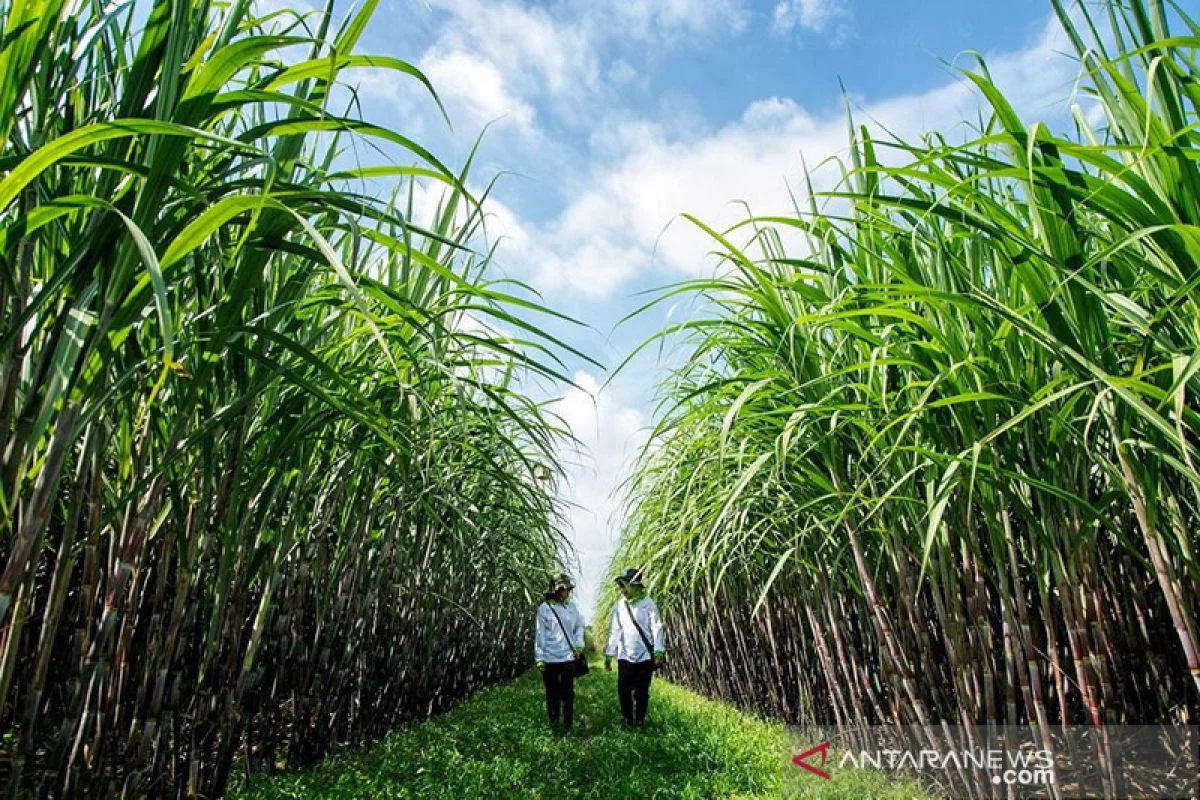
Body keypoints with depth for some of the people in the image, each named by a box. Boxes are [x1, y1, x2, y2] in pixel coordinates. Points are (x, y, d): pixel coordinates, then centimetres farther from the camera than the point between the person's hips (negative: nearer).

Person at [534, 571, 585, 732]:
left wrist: (579, 645, 1)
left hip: (568, 657, 2)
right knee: (552, 692, 9)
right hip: (550, 658, -2)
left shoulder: (571, 607, 3)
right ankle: (554, 723, 22)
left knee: (567, 692, 4)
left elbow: (579, 626, 15)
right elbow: (539, 634, -4)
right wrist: (539, 658, -5)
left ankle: (567, 723, 16)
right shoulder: (544, 608, -6)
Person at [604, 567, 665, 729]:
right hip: (625, 657, 3)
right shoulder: (619, 606, 3)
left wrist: (659, 652, -15)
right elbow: (614, 632, 7)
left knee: (642, 691, 7)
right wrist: (609, 655, 5)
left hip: (645, 656, -2)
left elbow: (656, 628, -8)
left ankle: (640, 721, 22)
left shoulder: (648, 604, -7)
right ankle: (627, 720, 21)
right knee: (623, 690, 3)